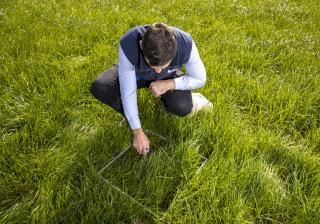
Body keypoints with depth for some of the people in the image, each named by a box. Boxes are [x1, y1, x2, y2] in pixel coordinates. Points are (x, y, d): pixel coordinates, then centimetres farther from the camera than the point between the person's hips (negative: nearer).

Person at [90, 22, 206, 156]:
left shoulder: (186, 44, -36)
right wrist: (138, 132, -25)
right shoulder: (128, 45, -39)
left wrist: (169, 84, -33)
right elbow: (127, 92, -30)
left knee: (183, 108, -27)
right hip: (136, 73, 0)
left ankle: (164, 97, 7)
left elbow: (200, 79, -18)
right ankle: (131, 114, -1)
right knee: (98, 88, -25)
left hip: (168, 76, 1)